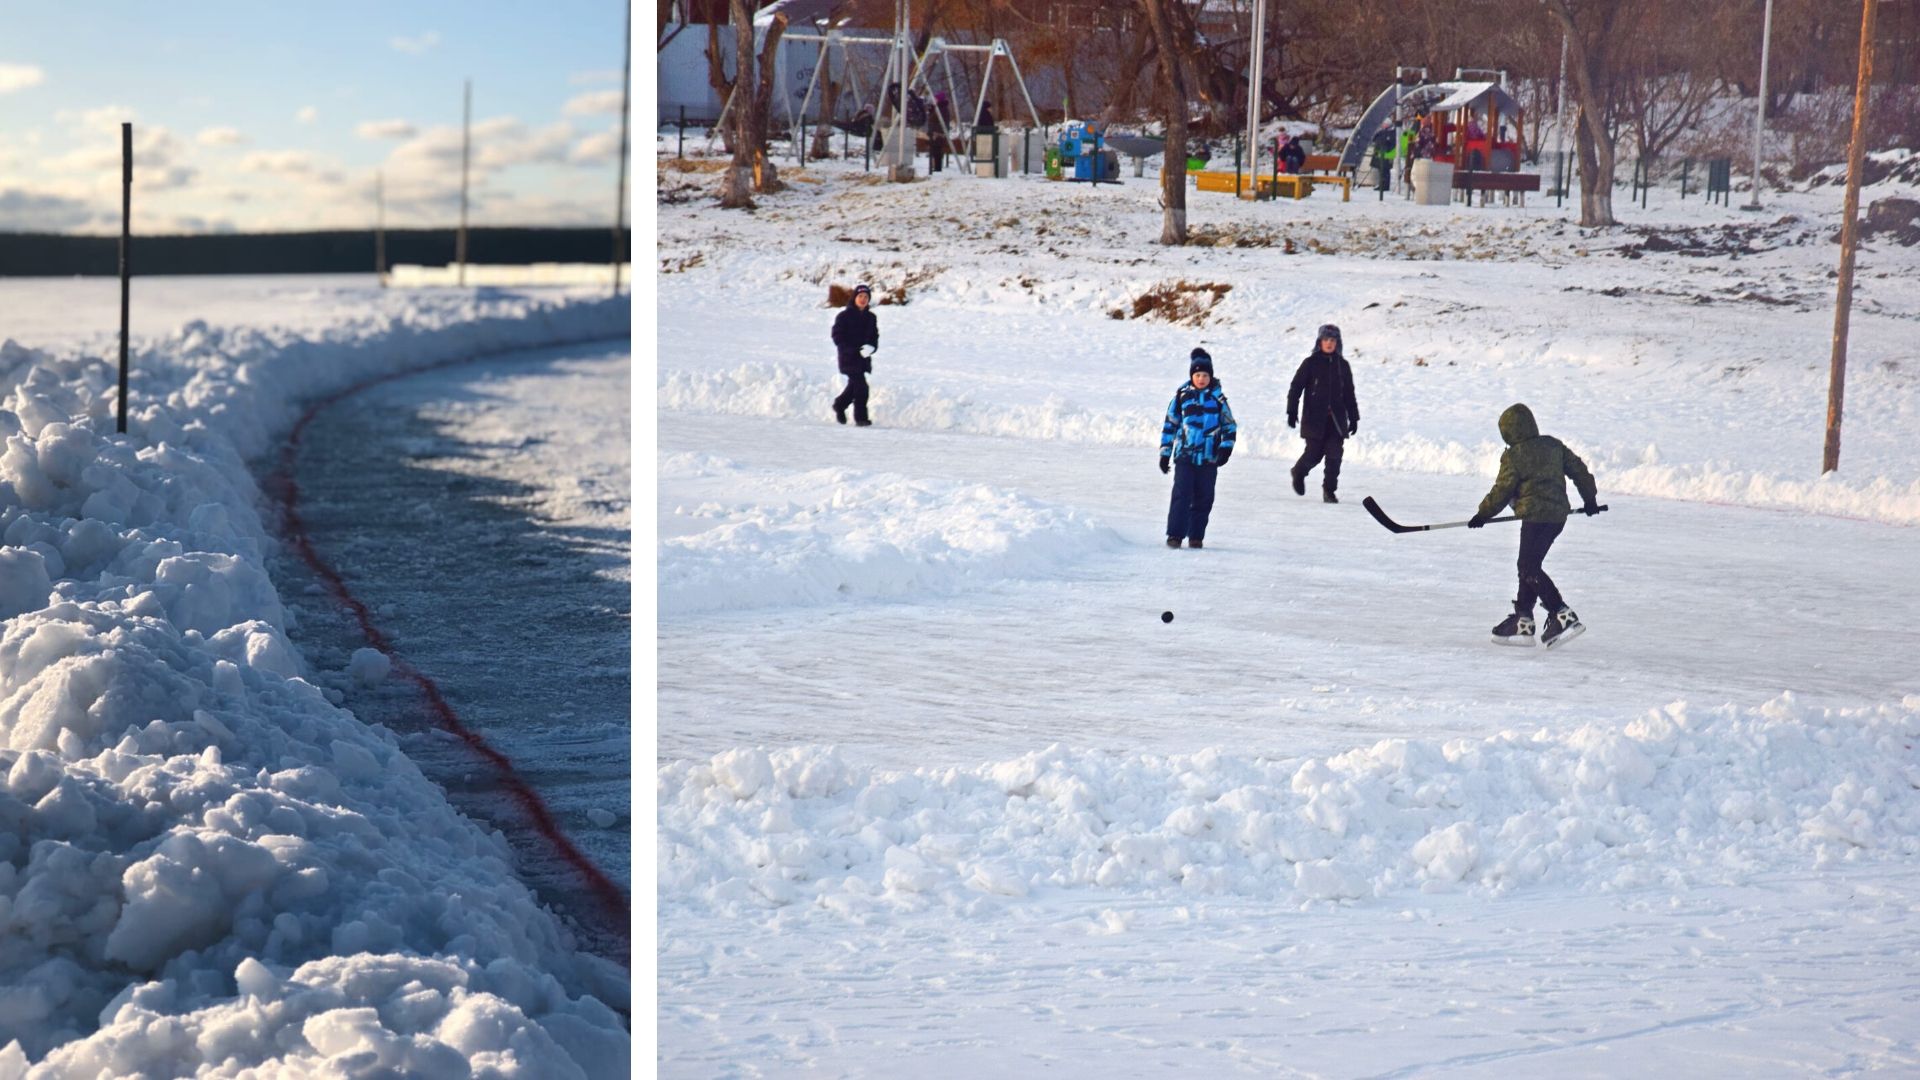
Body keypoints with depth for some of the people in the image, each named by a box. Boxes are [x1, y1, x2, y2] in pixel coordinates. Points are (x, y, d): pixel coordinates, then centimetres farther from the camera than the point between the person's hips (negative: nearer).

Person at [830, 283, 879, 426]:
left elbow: (874, 337, 12)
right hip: (849, 359, -6)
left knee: (854, 385, 16)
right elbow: (838, 337, -9)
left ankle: (840, 405, 40)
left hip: (864, 359, 6)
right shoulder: (844, 316, -6)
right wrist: (856, 350, -18)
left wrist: (870, 347, -12)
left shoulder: (870, 318, 9)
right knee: (861, 387, -12)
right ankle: (861, 417, -4)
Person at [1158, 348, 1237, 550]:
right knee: (1181, 495, -11)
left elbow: (1229, 424, 11)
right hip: (1185, 455, -1)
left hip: (1209, 457, 1)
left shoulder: (1217, 397, 5)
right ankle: (1175, 534, -8)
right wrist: (1165, 452, 7)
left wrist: (1226, 447, -2)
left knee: (1204, 498, 5)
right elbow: (1170, 423, 9)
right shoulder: (1182, 395, 3)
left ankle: (1196, 536, 15)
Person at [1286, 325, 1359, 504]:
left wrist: (1354, 418, 16)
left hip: (1336, 419, 3)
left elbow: (1349, 394, 17)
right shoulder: (1310, 363, 0)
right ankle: (1298, 473, 30)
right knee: (1314, 453, -1)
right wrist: (1292, 411, -8)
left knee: (1335, 455, -7)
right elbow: (1296, 387, -1)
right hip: (1314, 418, -3)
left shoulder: (1342, 365, 10)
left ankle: (1329, 491, 0)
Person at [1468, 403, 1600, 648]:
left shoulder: (1514, 456, -7)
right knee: (1529, 566, 14)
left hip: (1536, 516, -9)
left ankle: (1564, 616, -18)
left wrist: (1482, 514, 9)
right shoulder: (1554, 446, 12)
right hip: (1558, 514, 9)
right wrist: (1589, 498, 28)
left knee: (1529, 568, -9)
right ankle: (1522, 621, 15)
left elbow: (1502, 490, -3)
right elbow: (1578, 469, 16)